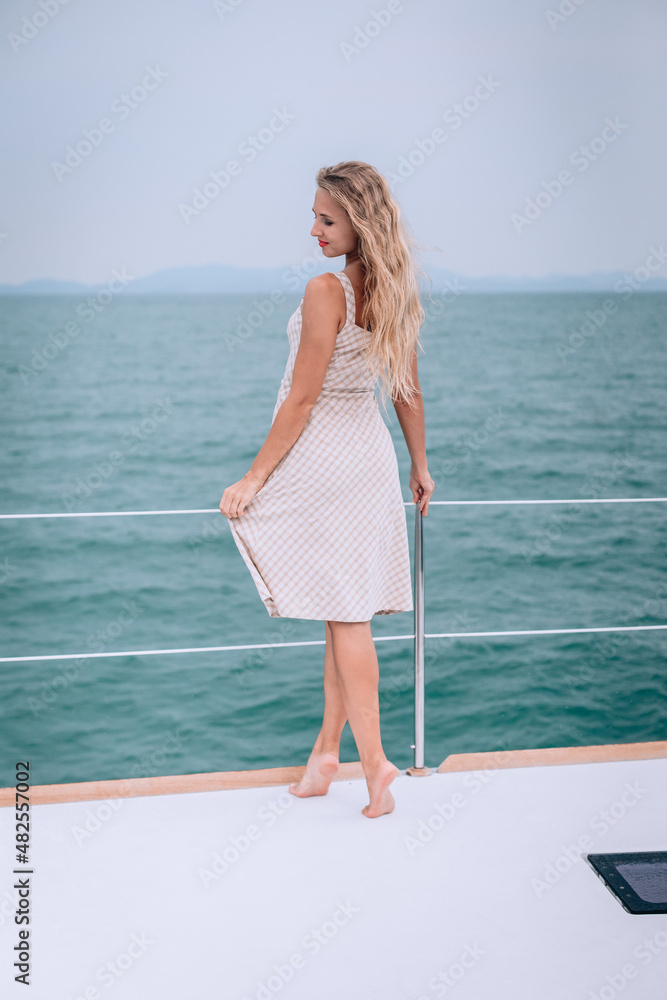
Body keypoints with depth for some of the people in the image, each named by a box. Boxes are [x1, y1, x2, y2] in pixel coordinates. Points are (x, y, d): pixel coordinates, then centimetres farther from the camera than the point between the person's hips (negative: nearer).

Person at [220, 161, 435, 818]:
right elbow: (407, 392, 11)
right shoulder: (393, 290, 4)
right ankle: (326, 750, 22)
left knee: (346, 615, -2)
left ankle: (374, 761, 2)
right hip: (371, 450, 8)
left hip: (320, 459, -8)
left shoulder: (325, 291, -19)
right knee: (347, 612, 12)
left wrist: (255, 476, -11)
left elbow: (302, 400, -18)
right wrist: (419, 467, 22)